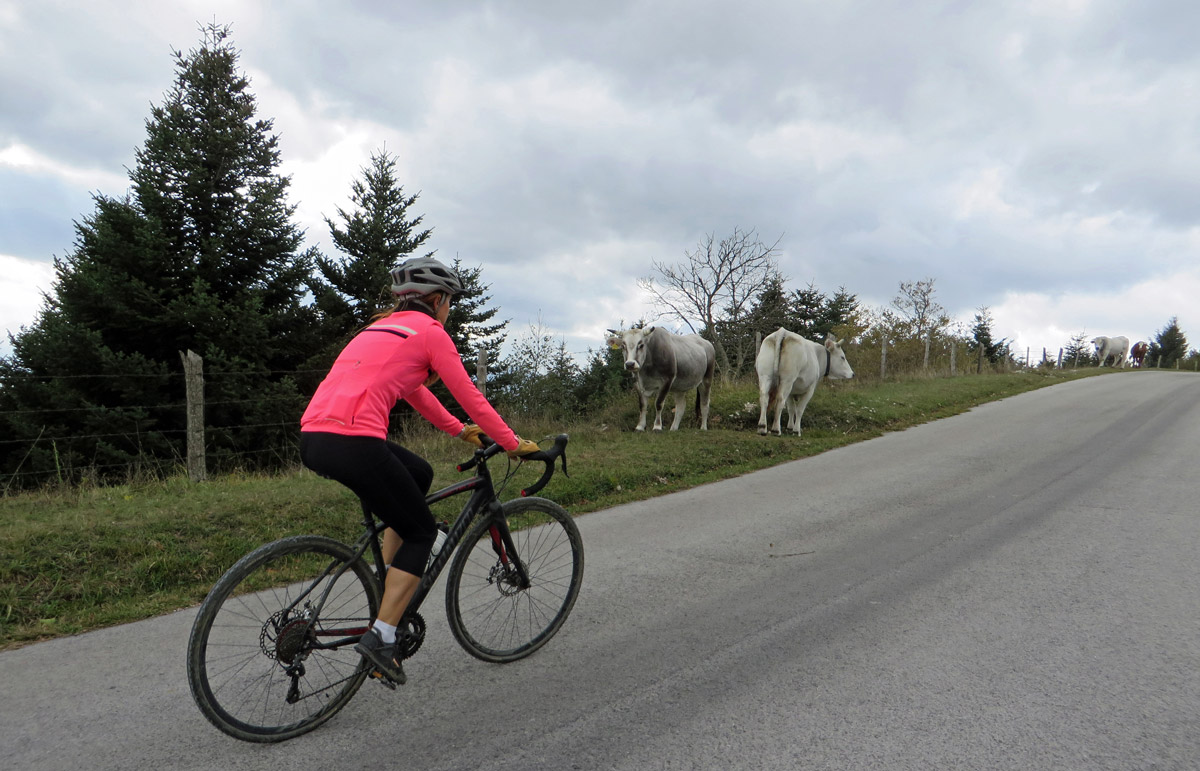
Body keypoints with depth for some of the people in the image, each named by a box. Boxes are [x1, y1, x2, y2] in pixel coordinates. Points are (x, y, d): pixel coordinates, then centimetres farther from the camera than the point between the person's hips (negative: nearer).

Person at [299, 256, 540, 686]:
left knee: (419, 474, 28)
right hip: (353, 444, -8)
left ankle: (389, 584, 27)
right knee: (421, 532, 10)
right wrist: (513, 444, 16)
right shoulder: (429, 331, 4)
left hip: (313, 439, 8)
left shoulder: (382, 327, 28)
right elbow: (469, 397, 5)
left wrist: (459, 430, 45)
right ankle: (380, 638, 4)